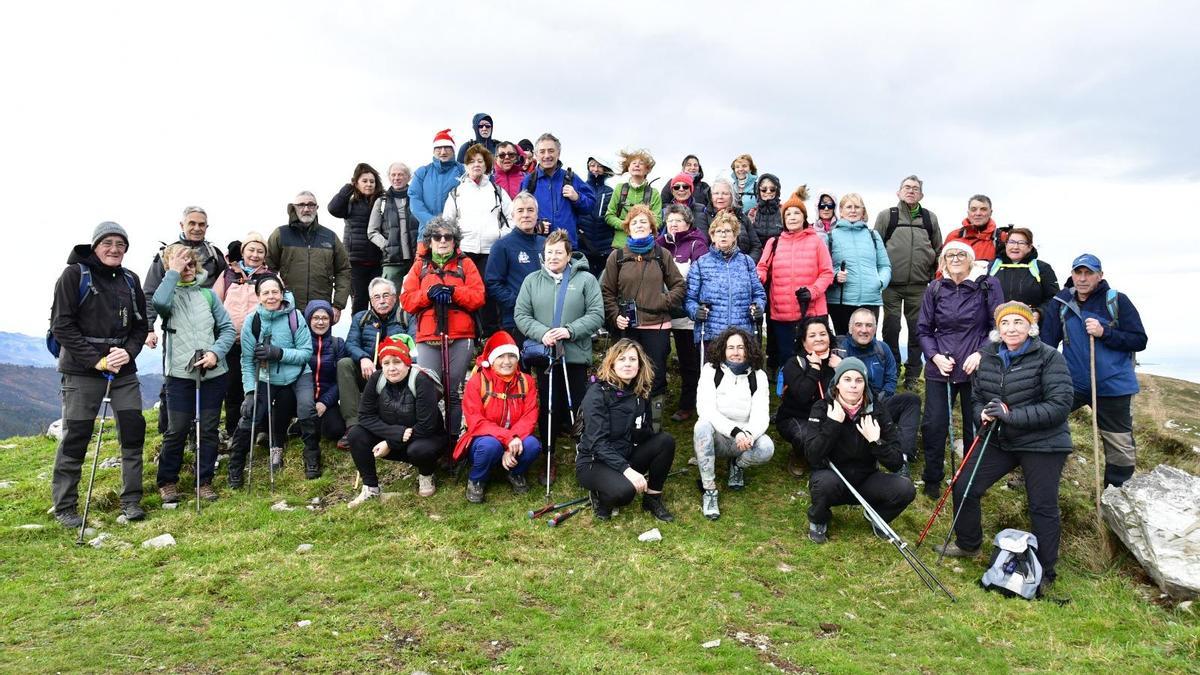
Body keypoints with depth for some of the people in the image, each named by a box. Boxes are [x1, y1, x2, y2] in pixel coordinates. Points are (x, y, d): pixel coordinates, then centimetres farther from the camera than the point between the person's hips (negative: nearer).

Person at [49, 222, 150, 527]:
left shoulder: (130, 280, 9)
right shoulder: (75, 274, -5)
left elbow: (140, 325, 12)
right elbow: (61, 325, -9)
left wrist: (128, 353, -8)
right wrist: (97, 360, -15)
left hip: (124, 370, 4)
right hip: (82, 370, -4)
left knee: (134, 430, -1)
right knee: (75, 436, -1)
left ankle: (131, 500, 9)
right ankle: (64, 507, 13)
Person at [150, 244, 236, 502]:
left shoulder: (208, 294, 9)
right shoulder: (169, 293, 3)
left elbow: (228, 328, 6)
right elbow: (159, 302, -23)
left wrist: (215, 352, -9)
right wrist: (173, 272, -14)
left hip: (213, 373, 2)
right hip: (179, 374, -2)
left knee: (209, 429, 7)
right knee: (177, 430, 2)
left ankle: (205, 481, 20)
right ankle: (167, 481, 20)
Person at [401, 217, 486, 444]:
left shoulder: (465, 264, 11)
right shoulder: (420, 266, 15)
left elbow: (478, 297, -1)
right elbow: (407, 300, 5)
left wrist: (453, 291, -14)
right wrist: (428, 293, -12)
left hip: (460, 338, -1)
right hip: (428, 339, 1)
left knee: (453, 391, 3)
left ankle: (453, 438, 11)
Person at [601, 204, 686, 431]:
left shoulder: (662, 255, 5)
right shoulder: (617, 257, 4)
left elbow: (679, 285, 8)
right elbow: (607, 292, 5)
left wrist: (665, 302, -7)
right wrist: (615, 316, -8)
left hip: (657, 327, 0)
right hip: (627, 328, 0)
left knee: (656, 378, 4)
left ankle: (655, 425, 15)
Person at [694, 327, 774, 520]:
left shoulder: (758, 376, -2)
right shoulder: (710, 370, -7)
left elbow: (761, 415, -12)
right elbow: (705, 409, -20)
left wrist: (749, 434, -36)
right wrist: (735, 431, -34)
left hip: (745, 438, 1)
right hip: (716, 436, -1)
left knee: (766, 447, -31)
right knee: (702, 426, -35)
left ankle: (738, 465, 6)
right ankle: (709, 490, -23)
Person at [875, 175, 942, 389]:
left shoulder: (930, 218, 11)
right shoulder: (886, 216, 4)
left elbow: (938, 249, 17)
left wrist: (931, 273, 11)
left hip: (919, 286, 2)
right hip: (892, 285, -2)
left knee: (917, 330, 6)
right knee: (891, 330, 2)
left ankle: (912, 376, 17)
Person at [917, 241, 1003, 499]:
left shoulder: (988, 285, -3)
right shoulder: (935, 289, 3)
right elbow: (923, 329, 8)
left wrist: (981, 353, -14)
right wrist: (935, 356, -7)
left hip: (975, 368, -1)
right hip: (940, 368, 1)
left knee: (976, 425, 9)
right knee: (934, 424, 1)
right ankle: (932, 479, 18)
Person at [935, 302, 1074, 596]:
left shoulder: (1049, 358, -13)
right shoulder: (988, 358, 3)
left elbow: (1060, 405, -20)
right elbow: (977, 397, 14)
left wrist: (1011, 415, -25)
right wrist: (984, 413, -10)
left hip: (1042, 444, -5)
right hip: (999, 440, 5)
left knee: (1043, 506, 0)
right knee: (964, 488, 6)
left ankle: (1044, 574, 17)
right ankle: (968, 544, 29)